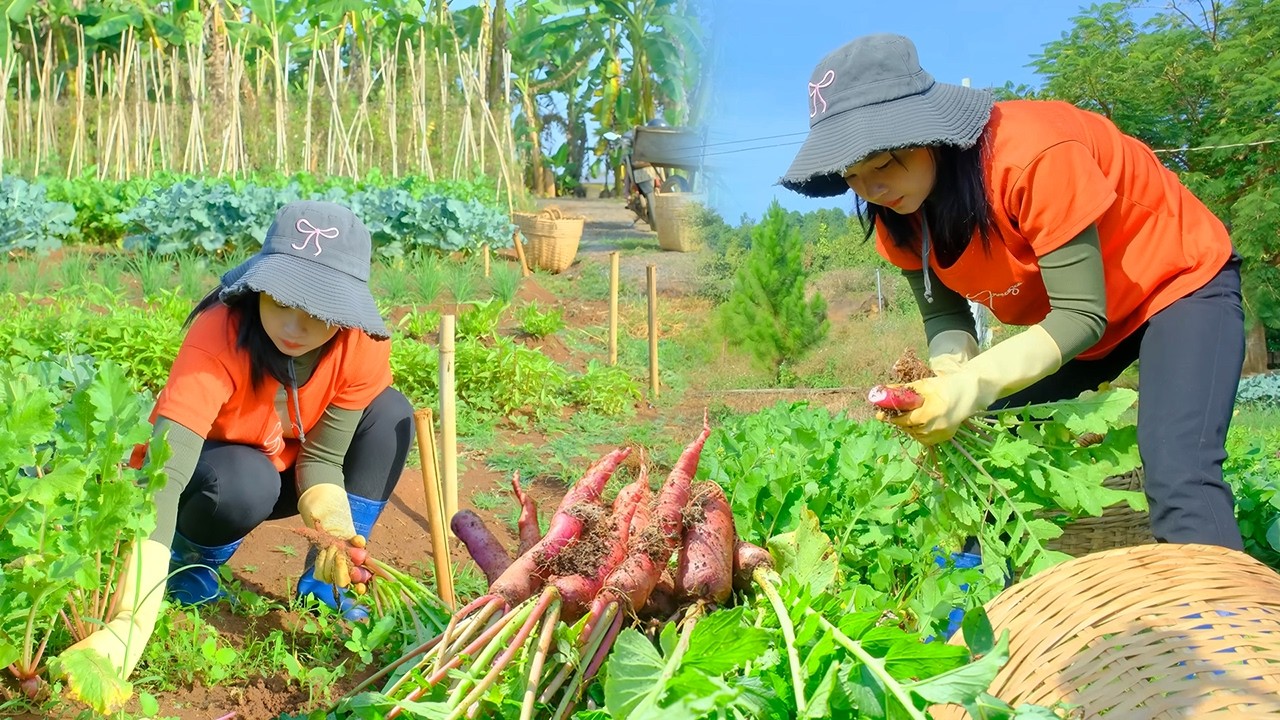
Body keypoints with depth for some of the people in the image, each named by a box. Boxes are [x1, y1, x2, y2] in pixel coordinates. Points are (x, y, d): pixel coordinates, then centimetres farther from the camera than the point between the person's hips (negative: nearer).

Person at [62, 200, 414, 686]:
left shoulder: (363, 344, -26)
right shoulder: (219, 337, -38)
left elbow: (322, 457, -19)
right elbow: (164, 475, -48)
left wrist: (335, 527, -42)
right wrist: (132, 624, -60)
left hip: (283, 469, 4)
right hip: (207, 475, -4)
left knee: (389, 413, -19)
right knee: (245, 480, -38)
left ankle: (326, 579, -11)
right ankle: (189, 559, -3)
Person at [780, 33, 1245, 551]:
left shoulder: (1032, 155, -34)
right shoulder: (897, 209, -13)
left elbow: (1083, 315, -31)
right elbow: (944, 313, -5)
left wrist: (970, 388, -41)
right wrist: (949, 382, -28)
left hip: (1179, 282, -7)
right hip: (1072, 316, 7)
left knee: (1179, 483, -26)